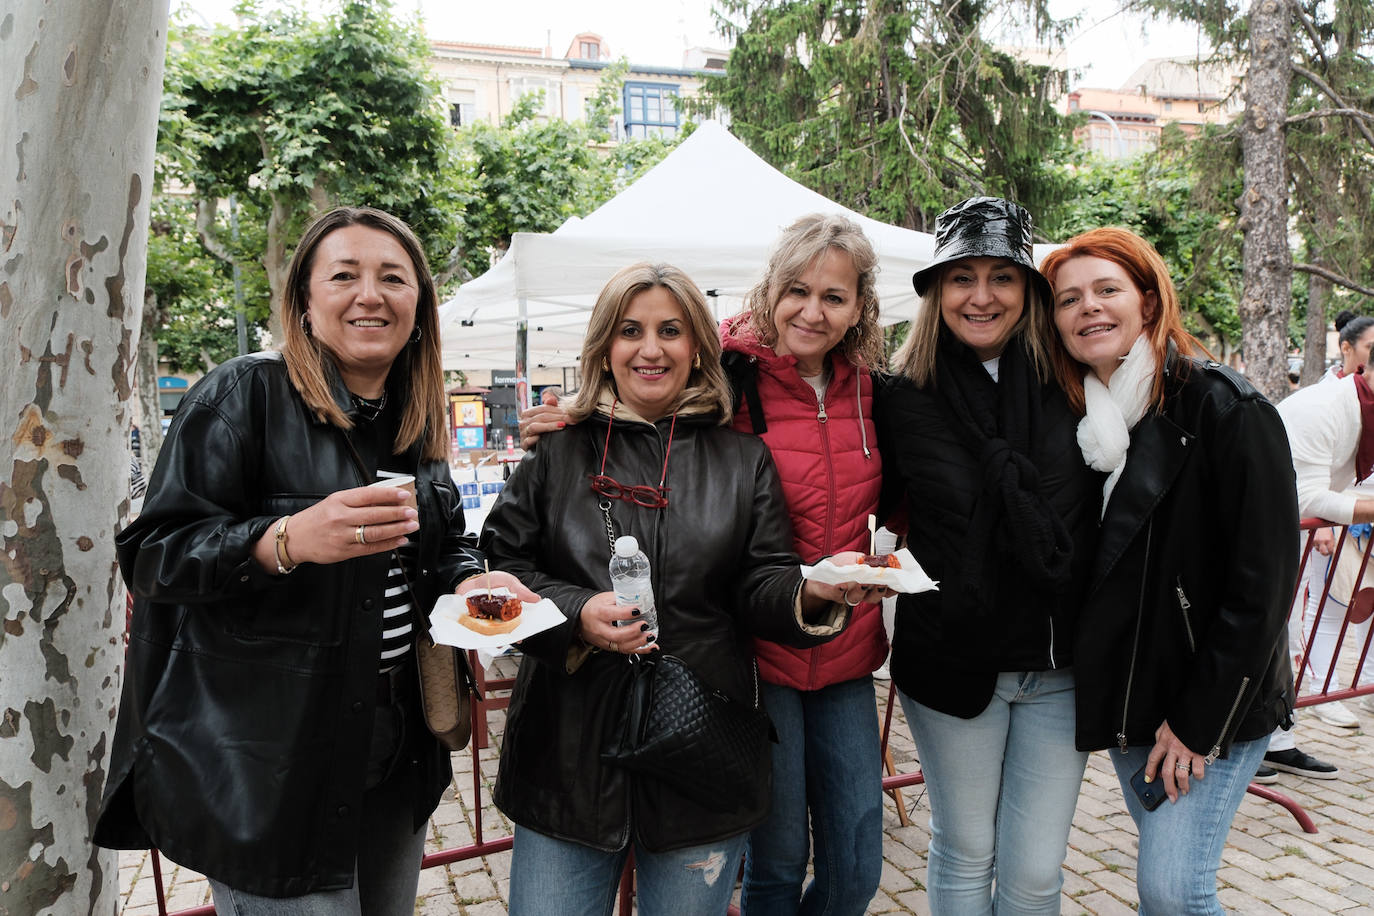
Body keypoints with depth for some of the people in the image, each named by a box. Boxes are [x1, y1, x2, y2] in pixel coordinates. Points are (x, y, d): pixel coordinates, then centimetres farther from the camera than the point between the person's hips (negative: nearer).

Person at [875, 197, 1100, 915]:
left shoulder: (1071, 388, -1)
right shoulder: (904, 399, -4)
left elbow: (1099, 515, 6)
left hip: (1060, 666, 1)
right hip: (952, 661, -1)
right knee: (965, 854, 15)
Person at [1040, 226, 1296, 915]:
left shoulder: (1226, 408, -14)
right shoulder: (1081, 419, 4)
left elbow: (1262, 579, -16)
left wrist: (1199, 720, -15)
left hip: (1216, 703, -5)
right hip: (1125, 702, 6)